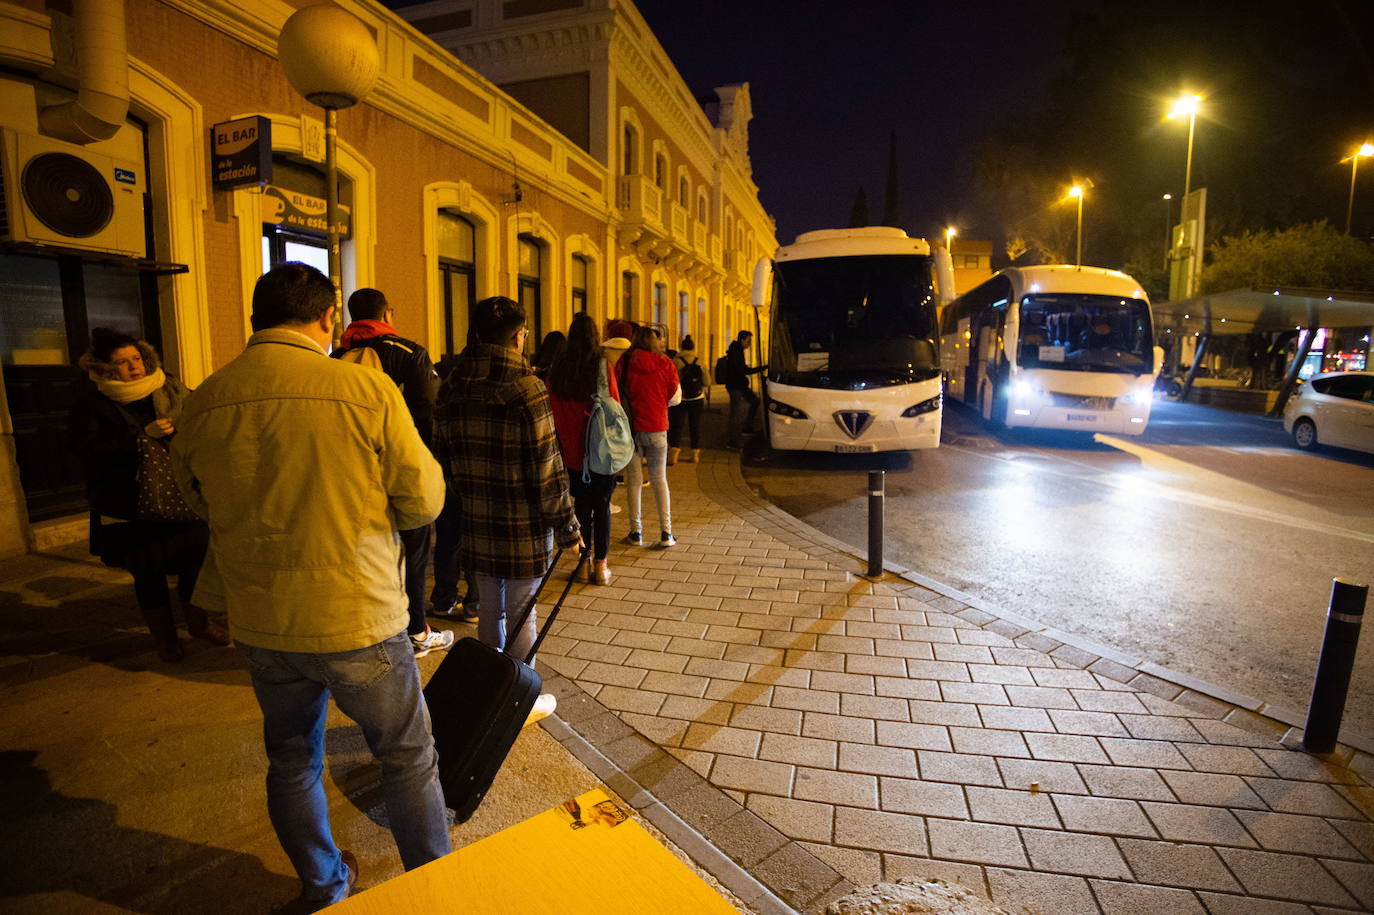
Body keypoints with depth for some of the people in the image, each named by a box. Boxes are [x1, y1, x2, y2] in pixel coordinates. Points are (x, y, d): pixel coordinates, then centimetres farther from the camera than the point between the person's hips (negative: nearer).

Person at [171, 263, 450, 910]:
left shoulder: (203, 402, -4)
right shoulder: (367, 389, -18)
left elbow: (199, 500, 12)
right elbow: (423, 500, -12)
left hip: (260, 621, 5)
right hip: (358, 619, -4)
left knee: (292, 763, 24)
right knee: (409, 758, 15)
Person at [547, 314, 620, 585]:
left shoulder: (558, 369, -1)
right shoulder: (603, 366, -10)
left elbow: (554, 411, 3)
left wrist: (562, 445, 12)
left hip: (572, 449, 3)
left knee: (581, 505, 12)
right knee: (602, 507, 7)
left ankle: (584, 563, 18)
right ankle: (600, 566, 11)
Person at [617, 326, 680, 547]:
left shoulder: (624, 362, -2)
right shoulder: (664, 364, -2)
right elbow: (675, 396, 2)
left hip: (629, 428, 0)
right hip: (656, 428, 0)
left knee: (633, 480, 8)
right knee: (659, 480, 9)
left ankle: (636, 532, 11)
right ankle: (666, 533, 8)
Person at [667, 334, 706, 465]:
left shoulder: (675, 361, -9)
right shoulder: (699, 362, 0)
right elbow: (706, 382, 3)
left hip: (679, 399, -3)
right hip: (697, 399, 3)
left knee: (675, 426, 1)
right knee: (695, 426, 11)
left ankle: (674, 453, -13)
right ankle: (694, 453, 16)